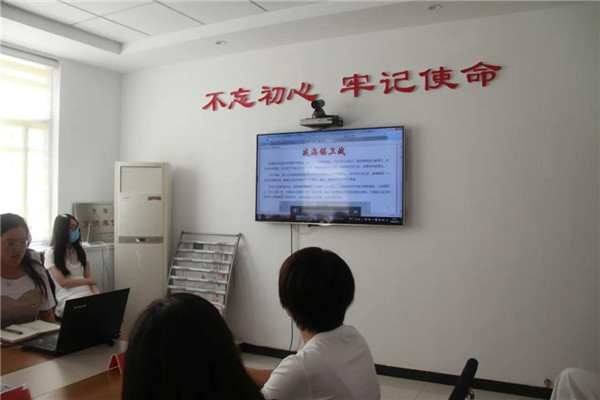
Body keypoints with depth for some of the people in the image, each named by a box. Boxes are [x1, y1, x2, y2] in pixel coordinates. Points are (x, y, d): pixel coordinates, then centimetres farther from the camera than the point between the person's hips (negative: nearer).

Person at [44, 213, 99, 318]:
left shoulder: (80, 250, 20)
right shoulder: (51, 253, 3)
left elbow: (88, 276, 14)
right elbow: (62, 282, -5)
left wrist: (97, 293, -5)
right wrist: (89, 281, 3)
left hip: (87, 296, 5)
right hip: (67, 300, -5)